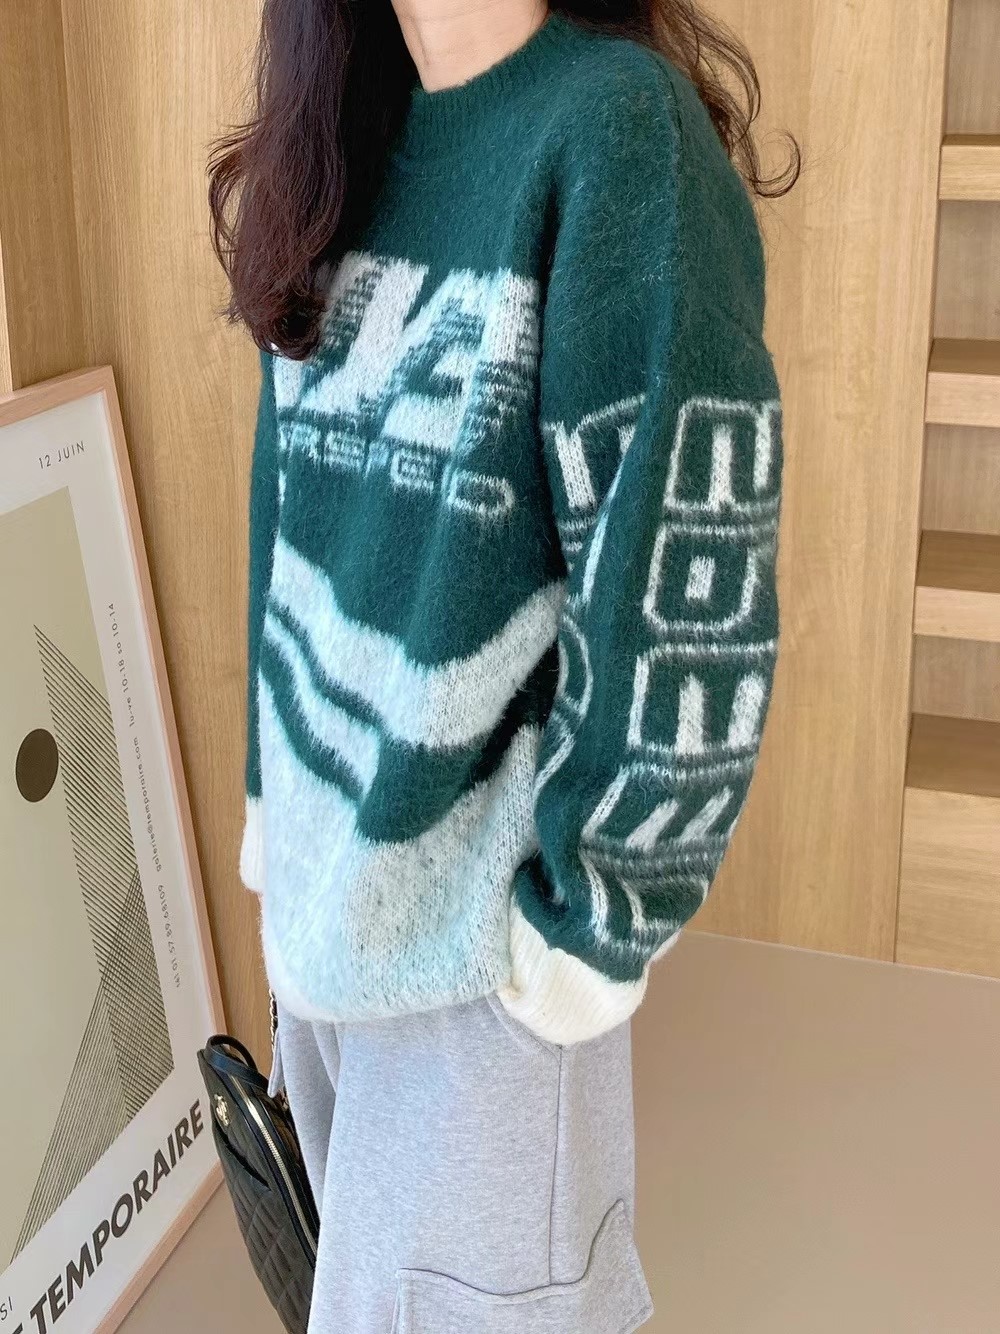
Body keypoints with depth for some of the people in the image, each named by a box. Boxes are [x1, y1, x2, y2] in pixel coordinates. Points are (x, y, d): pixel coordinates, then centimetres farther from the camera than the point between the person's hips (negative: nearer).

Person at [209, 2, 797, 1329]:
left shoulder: (619, 124, -17)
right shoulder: (336, 151, 6)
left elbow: (683, 574, -20)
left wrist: (590, 914, -15)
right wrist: (278, 789, 14)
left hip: (480, 907, -6)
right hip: (324, 873, 7)